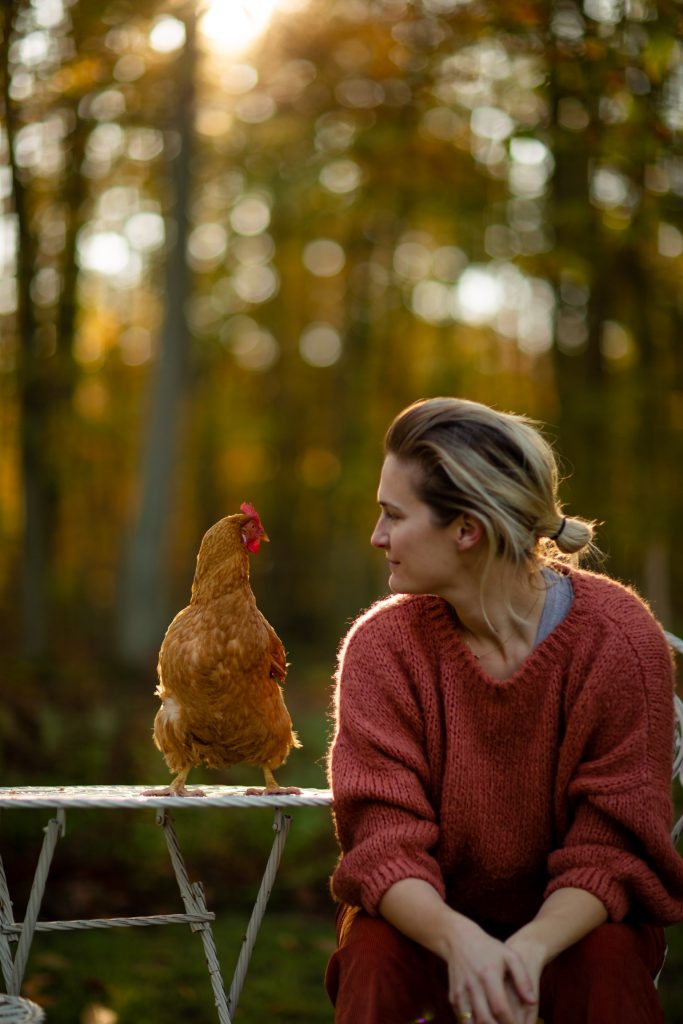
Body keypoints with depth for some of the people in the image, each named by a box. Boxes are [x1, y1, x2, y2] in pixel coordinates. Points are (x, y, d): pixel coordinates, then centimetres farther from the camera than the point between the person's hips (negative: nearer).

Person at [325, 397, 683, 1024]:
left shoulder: (619, 640, -16)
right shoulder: (383, 645, -12)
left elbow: (608, 849, -16)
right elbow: (387, 843, -17)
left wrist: (531, 948, -36)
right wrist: (460, 940, -37)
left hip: (569, 923, -1)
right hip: (434, 920, 1)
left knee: (609, 958, -33)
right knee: (372, 952, -31)